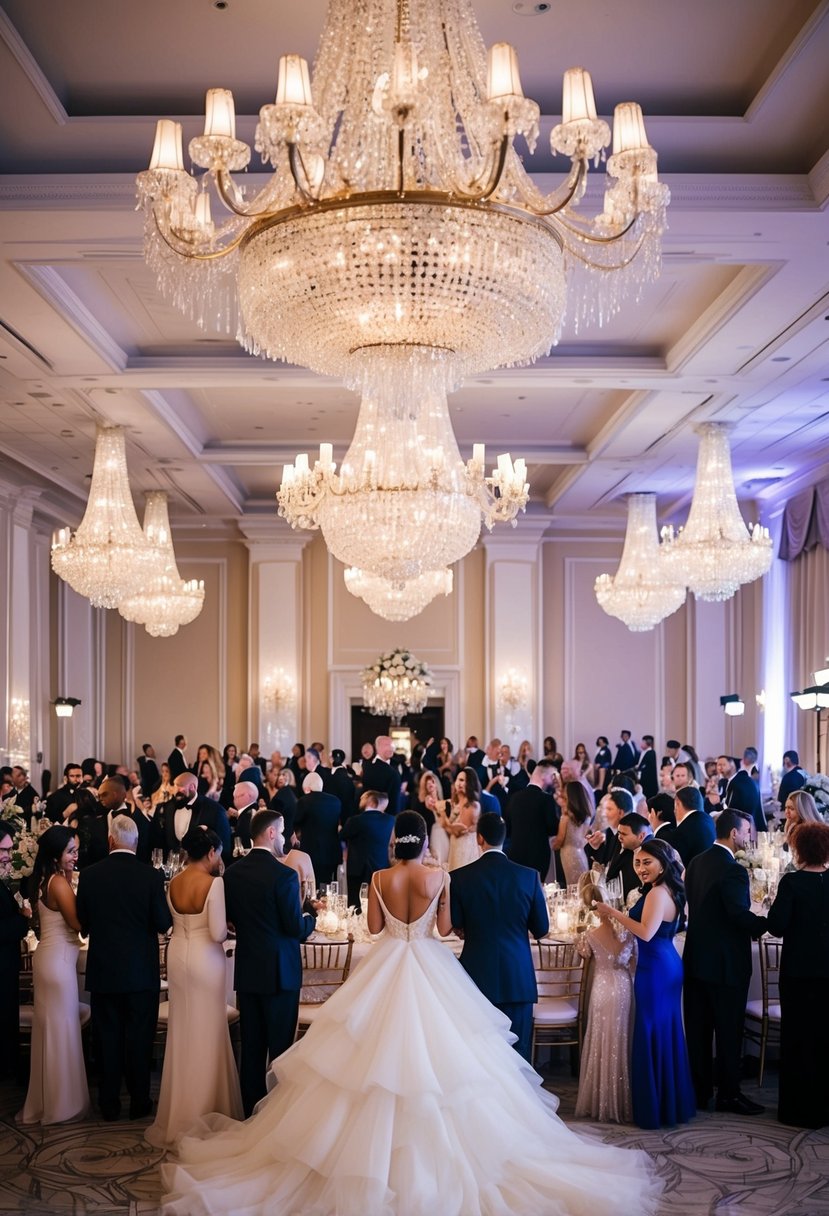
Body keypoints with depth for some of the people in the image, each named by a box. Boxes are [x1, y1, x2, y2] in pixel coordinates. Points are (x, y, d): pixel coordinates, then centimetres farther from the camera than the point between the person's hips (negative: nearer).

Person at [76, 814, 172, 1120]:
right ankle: (139, 1102, 15)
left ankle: (109, 1104, 18)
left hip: (102, 970, 2)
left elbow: (82, 924, 1)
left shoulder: (89, 875, -7)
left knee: (107, 1037, 11)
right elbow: (163, 923, -9)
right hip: (141, 971, -1)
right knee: (139, 1037, 9)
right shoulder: (151, 876, -12)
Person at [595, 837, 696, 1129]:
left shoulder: (657, 893, -18)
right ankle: (675, 1102, 26)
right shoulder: (671, 891, 12)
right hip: (669, 965, 10)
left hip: (655, 968, -10)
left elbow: (646, 932, -26)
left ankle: (656, 1108, 7)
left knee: (651, 1032, -1)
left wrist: (613, 913, -20)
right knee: (667, 1031, 16)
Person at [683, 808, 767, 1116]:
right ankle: (728, 1094, 13)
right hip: (726, 963, -8)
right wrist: (767, 923, -9)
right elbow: (741, 916, -25)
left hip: (696, 960, 8)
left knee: (698, 1030, 13)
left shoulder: (696, 863, 6)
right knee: (729, 1032, 5)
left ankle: (699, 1091, 20)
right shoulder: (733, 871, -19)